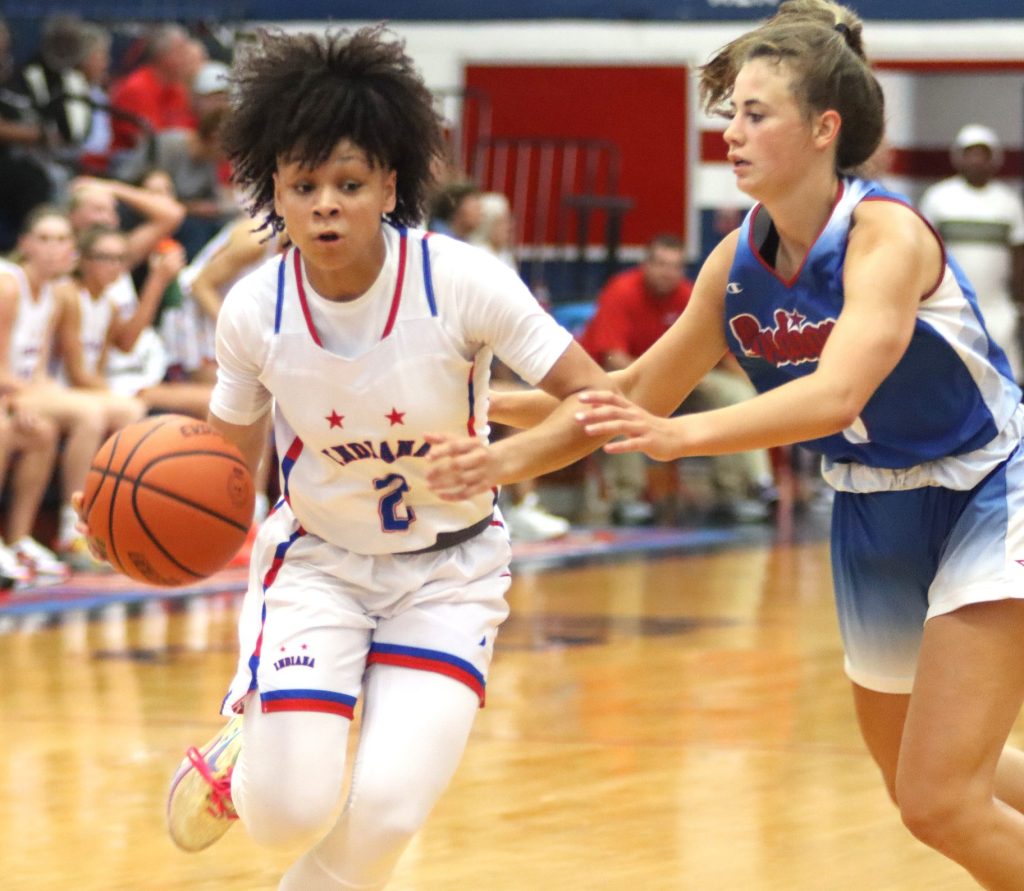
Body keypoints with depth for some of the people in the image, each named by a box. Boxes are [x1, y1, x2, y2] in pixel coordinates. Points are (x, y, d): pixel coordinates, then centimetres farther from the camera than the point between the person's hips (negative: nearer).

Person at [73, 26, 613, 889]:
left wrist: (504, 461, -36)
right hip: (317, 559, 1)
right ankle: (237, 759, 26)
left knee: (389, 808, -19)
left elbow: (594, 399, -18)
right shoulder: (254, 308, -14)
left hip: (446, 567, -1)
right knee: (289, 812, -13)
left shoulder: (460, 281, -21)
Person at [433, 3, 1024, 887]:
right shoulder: (738, 260, -6)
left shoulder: (887, 234, -26)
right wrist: (498, 411, -3)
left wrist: (681, 434, -53)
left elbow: (835, 395, -41)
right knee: (913, 776, 20)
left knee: (940, 801, -16)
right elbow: (640, 396, 5)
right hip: (875, 511, 8)